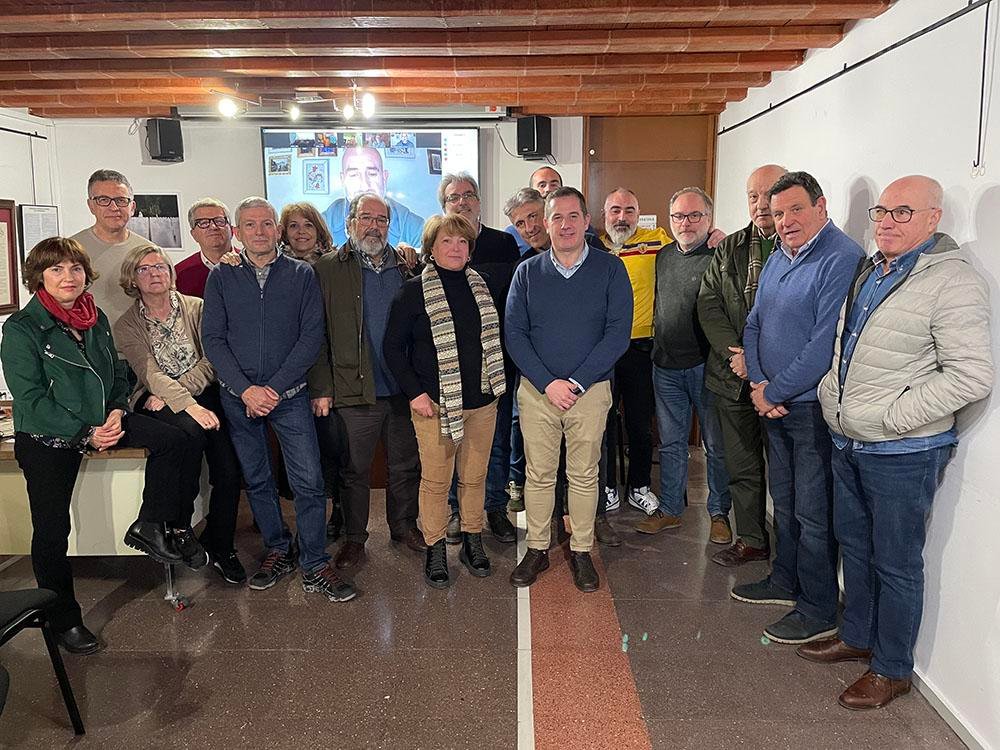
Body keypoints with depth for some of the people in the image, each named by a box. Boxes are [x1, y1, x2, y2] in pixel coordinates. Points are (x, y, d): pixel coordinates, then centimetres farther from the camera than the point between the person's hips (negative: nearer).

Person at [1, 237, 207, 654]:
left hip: (101, 421, 5)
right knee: (52, 530, 1)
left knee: (172, 440, -12)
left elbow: (117, 374, 12)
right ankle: (63, 619, 18)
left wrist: (116, 410, -8)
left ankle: (150, 528, 2)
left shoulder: (97, 320, 5)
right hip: (46, 438, -5)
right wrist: (85, 433, -21)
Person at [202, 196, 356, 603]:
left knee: (309, 481, -5)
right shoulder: (221, 277, 5)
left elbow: (312, 336, -4)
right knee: (256, 480, 12)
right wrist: (246, 389, -12)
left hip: (290, 395, -2)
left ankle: (314, 567, 7)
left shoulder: (302, 274, 2)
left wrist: (274, 388, -12)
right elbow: (213, 338, 0)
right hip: (238, 397, 2)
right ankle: (278, 551, 29)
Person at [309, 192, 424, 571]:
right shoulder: (327, 269, -1)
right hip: (354, 391, -3)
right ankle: (354, 537, 27)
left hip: (404, 390, 3)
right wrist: (321, 389, -9)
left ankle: (404, 526, 35)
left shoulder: (407, 268, 9)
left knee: (406, 466, 15)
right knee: (354, 471, 9)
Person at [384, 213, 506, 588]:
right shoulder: (414, 291, -5)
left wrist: (497, 382, 9)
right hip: (435, 403, -4)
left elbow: (496, 335, 19)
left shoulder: (483, 287, 9)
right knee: (435, 480, 4)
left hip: (482, 401, 4)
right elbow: (393, 347, -3)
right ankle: (435, 550, 19)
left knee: (475, 476, 13)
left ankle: (472, 542, 29)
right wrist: (415, 392, -10)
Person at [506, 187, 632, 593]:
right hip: (537, 390, 1)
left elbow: (618, 332, -8)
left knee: (584, 474, 8)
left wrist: (576, 382, -14)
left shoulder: (610, 269, -1)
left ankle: (581, 551, 23)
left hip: (591, 389, -1)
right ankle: (537, 548, 22)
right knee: (539, 473, 7)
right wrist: (548, 384, -12)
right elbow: (515, 334, -1)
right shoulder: (527, 272, 4)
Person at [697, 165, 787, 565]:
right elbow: (708, 304, 6)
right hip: (733, 379, 5)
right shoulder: (727, 250, 11)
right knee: (741, 467, 14)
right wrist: (735, 352, -9)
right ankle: (751, 540, 30)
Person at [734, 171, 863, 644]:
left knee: (813, 512, 3)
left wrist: (774, 393, -15)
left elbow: (825, 345, -24)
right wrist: (758, 383, -2)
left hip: (813, 406, -8)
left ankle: (819, 611, 18)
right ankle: (785, 582, 37)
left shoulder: (841, 260, -18)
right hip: (774, 404, 8)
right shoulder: (777, 259, 11)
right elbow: (754, 324, 13)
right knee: (784, 501, 20)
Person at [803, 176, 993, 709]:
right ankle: (857, 637, 39)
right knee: (854, 545, 20)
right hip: (847, 444, 8)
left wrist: (893, 417, -21)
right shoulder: (869, 271, 10)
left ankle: (892, 669, 25)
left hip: (902, 453, -8)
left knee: (895, 563, 6)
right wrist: (832, 392, 9)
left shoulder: (952, 280, -16)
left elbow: (972, 375, -22)